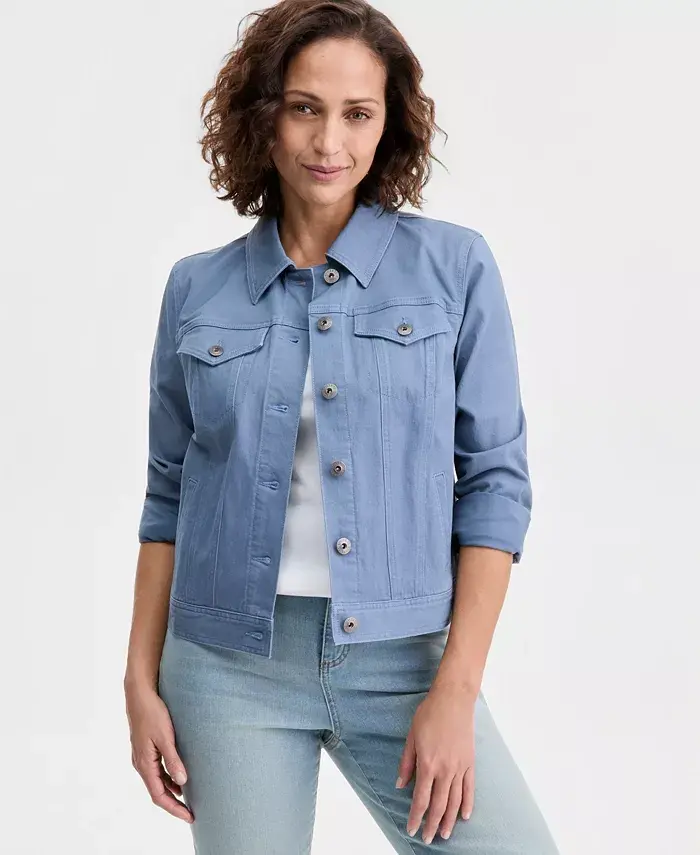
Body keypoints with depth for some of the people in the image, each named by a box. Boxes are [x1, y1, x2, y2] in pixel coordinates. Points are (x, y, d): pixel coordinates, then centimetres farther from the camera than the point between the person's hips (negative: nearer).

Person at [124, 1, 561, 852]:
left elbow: (495, 481, -3)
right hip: (229, 663, 1)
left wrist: (456, 690, -10)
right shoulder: (198, 287, 4)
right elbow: (170, 493, 10)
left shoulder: (455, 266, -2)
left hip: (403, 658, -1)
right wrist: (142, 679, 5)